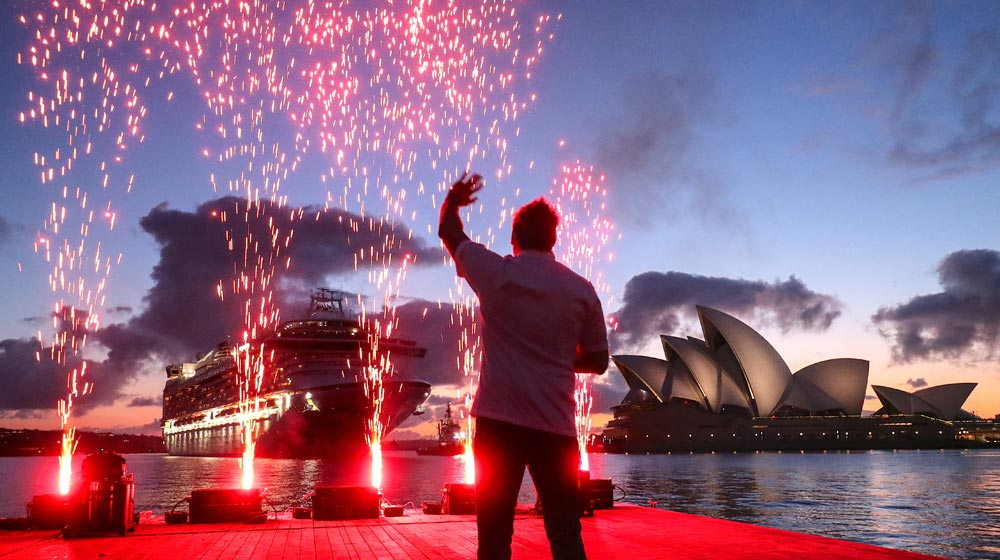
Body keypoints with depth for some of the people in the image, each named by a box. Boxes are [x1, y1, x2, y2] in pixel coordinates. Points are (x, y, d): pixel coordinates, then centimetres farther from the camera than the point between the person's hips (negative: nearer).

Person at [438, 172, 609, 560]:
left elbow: (449, 233, 17)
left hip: (500, 423, -1)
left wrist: (452, 200, 37)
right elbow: (598, 361, 11)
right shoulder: (582, 290, 4)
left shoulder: (496, 274, -1)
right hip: (556, 427, 2)